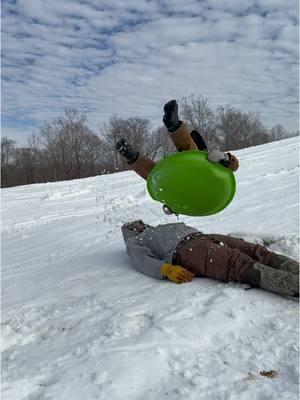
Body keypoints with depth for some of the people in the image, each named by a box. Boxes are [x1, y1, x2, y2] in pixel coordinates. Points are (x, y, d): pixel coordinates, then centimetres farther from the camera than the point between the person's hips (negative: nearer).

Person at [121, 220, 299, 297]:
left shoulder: (160, 229, 44)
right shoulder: (135, 243, 24)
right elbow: (143, 260, 3)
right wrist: (167, 269, -19)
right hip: (182, 249, -7)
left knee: (257, 251, -18)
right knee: (238, 263, -32)